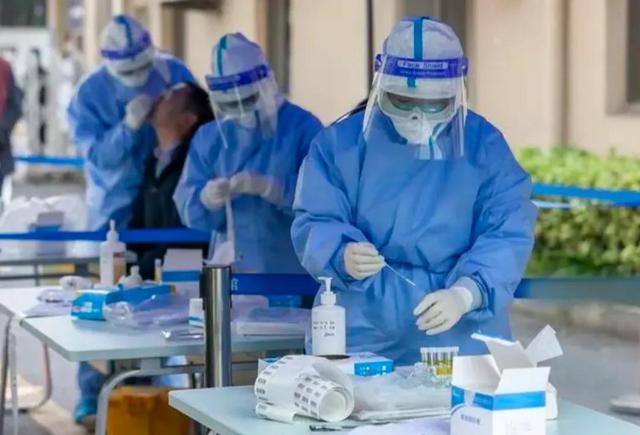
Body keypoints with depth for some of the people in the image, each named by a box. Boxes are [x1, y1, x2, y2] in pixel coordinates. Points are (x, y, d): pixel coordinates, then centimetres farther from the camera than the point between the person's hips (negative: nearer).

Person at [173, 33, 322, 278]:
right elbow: (187, 208, 2)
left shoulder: (303, 128, -5)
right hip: (229, 272, 4)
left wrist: (269, 188, -27)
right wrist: (207, 199, -20)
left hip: (292, 274, -4)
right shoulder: (209, 137, 9)